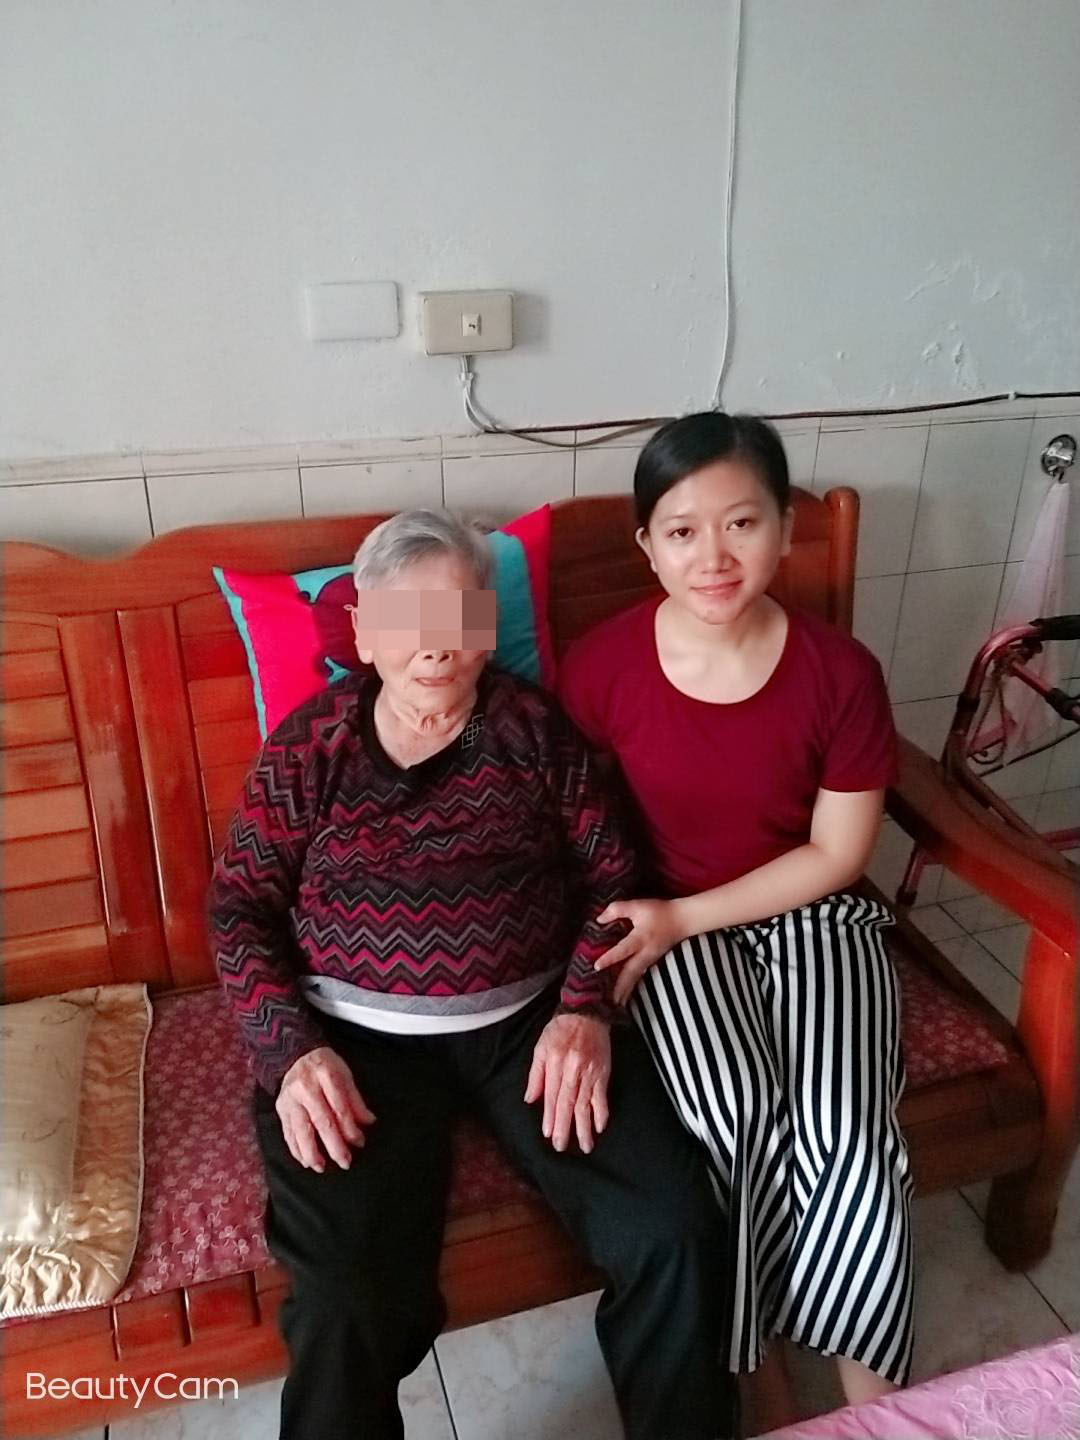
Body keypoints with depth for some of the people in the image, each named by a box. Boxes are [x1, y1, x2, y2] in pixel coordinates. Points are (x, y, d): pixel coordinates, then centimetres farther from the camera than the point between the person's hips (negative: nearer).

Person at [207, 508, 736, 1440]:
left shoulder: (536, 727, 4)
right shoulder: (309, 743, 2)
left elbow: (611, 876, 6)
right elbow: (241, 905, 3)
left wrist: (585, 1007, -11)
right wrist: (292, 1048, -12)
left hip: (529, 1017, 2)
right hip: (359, 1038, -1)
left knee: (674, 1234, -13)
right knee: (346, 1295, -23)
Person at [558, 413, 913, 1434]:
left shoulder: (840, 672, -13)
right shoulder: (600, 665, -13)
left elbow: (836, 855, -7)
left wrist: (682, 917, -15)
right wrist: (623, 924, -14)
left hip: (809, 917, 1)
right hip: (666, 921, 0)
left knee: (846, 1132, -20)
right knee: (741, 1118, -23)